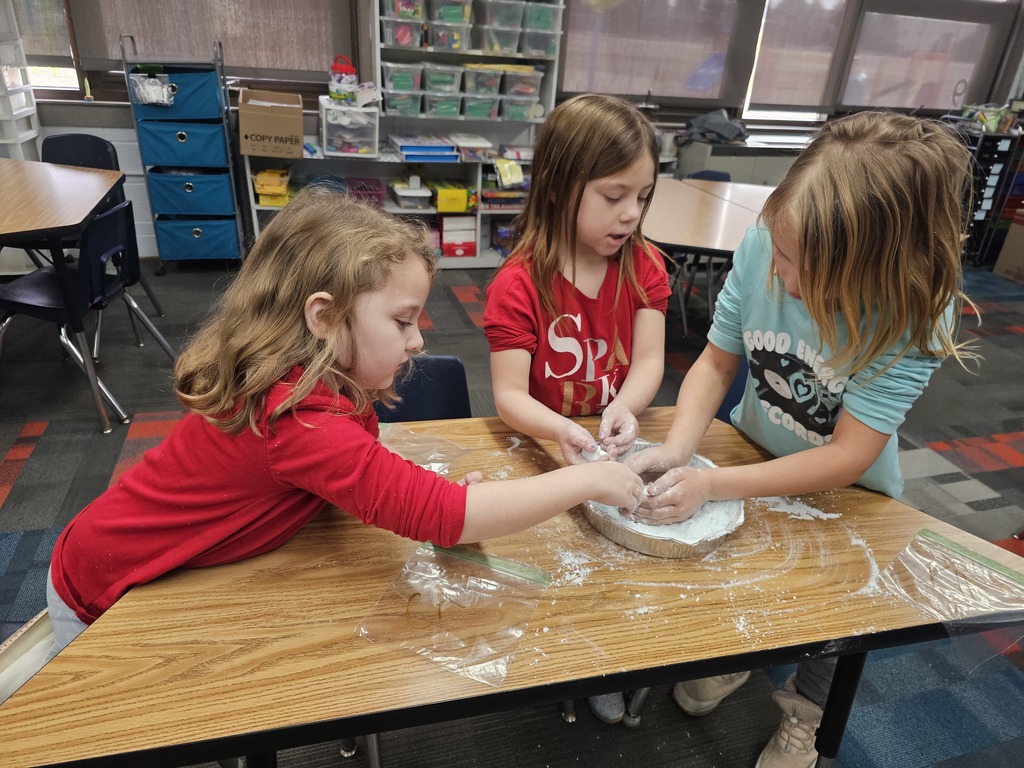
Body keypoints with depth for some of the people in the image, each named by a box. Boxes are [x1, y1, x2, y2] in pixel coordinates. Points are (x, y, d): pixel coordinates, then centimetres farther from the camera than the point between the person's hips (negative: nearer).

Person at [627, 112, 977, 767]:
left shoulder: (915, 313, -32)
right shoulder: (764, 244, -27)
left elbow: (847, 457, -31)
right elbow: (718, 361, -16)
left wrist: (711, 485, -37)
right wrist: (678, 448, -31)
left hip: (845, 492, -2)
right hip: (756, 454, 2)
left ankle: (805, 710, 45)